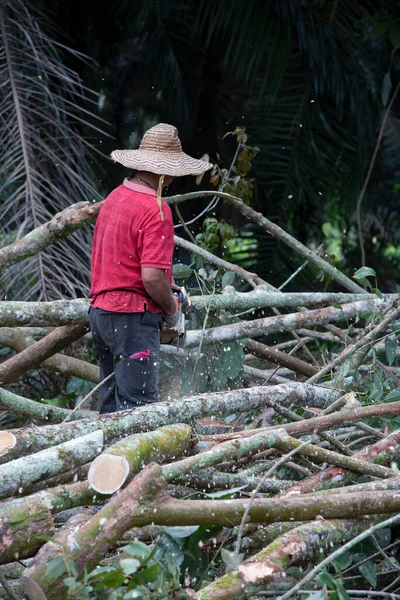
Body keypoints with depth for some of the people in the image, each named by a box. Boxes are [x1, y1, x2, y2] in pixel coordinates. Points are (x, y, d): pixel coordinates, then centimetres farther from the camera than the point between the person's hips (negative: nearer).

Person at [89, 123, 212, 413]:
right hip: (133, 316, -9)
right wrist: (172, 311, -6)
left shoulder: (116, 196, 10)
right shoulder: (156, 210, -17)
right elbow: (152, 277, -23)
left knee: (113, 403, 15)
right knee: (138, 405, -7)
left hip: (101, 311, 9)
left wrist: (163, 282, 20)